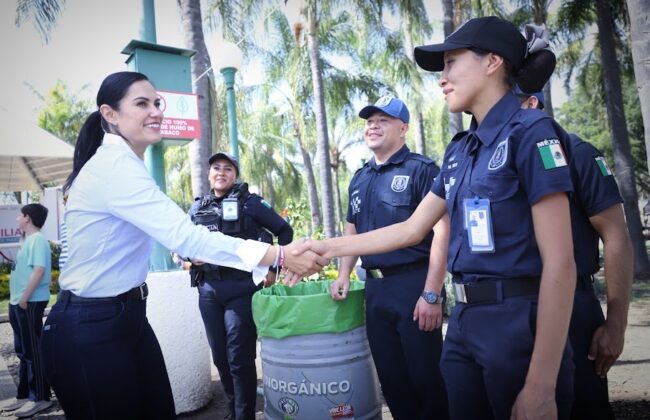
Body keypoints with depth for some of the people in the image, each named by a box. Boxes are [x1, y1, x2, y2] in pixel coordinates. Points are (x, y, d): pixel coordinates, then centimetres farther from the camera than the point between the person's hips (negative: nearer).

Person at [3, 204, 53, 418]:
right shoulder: (29, 240, 16)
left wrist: (24, 299, -21)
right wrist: (16, 300, 18)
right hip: (20, 303, 10)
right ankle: (25, 394, 25)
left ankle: (40, 398, 5)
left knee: (33, 351, -3)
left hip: (30, 303, -10)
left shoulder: (37, 239, -14)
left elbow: (39, 270, -23)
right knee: (23, 351, 15)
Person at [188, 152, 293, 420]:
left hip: (241, 287, -5)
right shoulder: (198, 208, 12)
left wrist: (273, 268, -1)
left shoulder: (249, 202, 0)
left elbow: (284, 231, 3)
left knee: (240, 358, -1)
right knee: (220, 357, 14)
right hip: (208, 290, 5)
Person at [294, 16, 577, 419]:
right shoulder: (460, 149, 11)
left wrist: (541, 386, -17)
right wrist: (327, 247, 12)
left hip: (520, 323, -7)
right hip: (464, 320, 7)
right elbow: (411, 229, 13)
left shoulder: (531, 132, -11)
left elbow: (559, 263, -16)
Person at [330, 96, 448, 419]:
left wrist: (432, 294, -19)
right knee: (390, 377, 16)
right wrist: (343, 275, 7)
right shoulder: (359, 178, 13)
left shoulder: (421, 169, -7)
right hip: (374, 287, 6)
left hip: (414, 284, -6)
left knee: (426, 376, 6)